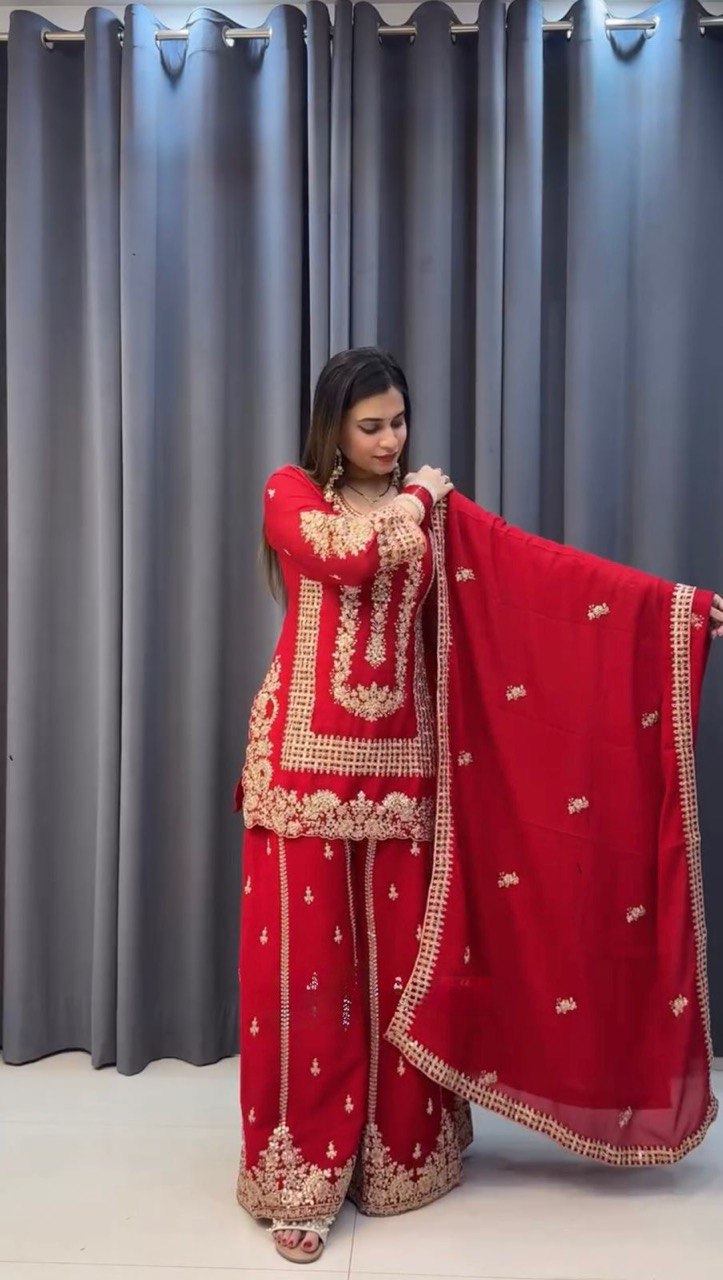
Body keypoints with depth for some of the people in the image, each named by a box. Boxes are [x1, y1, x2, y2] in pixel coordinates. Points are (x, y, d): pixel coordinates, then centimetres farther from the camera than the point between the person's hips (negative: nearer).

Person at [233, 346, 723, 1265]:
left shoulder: (435, 508, 10)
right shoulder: (290, 492, 3)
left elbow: (548, 565, -1)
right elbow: (348, 557, -18)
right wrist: (413, 497, -1)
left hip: (399, 767, 3)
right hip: (309, 762, -2)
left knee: (402, 960, 8)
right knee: (308, 964, 0)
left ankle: (398, 1155, 27)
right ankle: (299, 1177, 14)